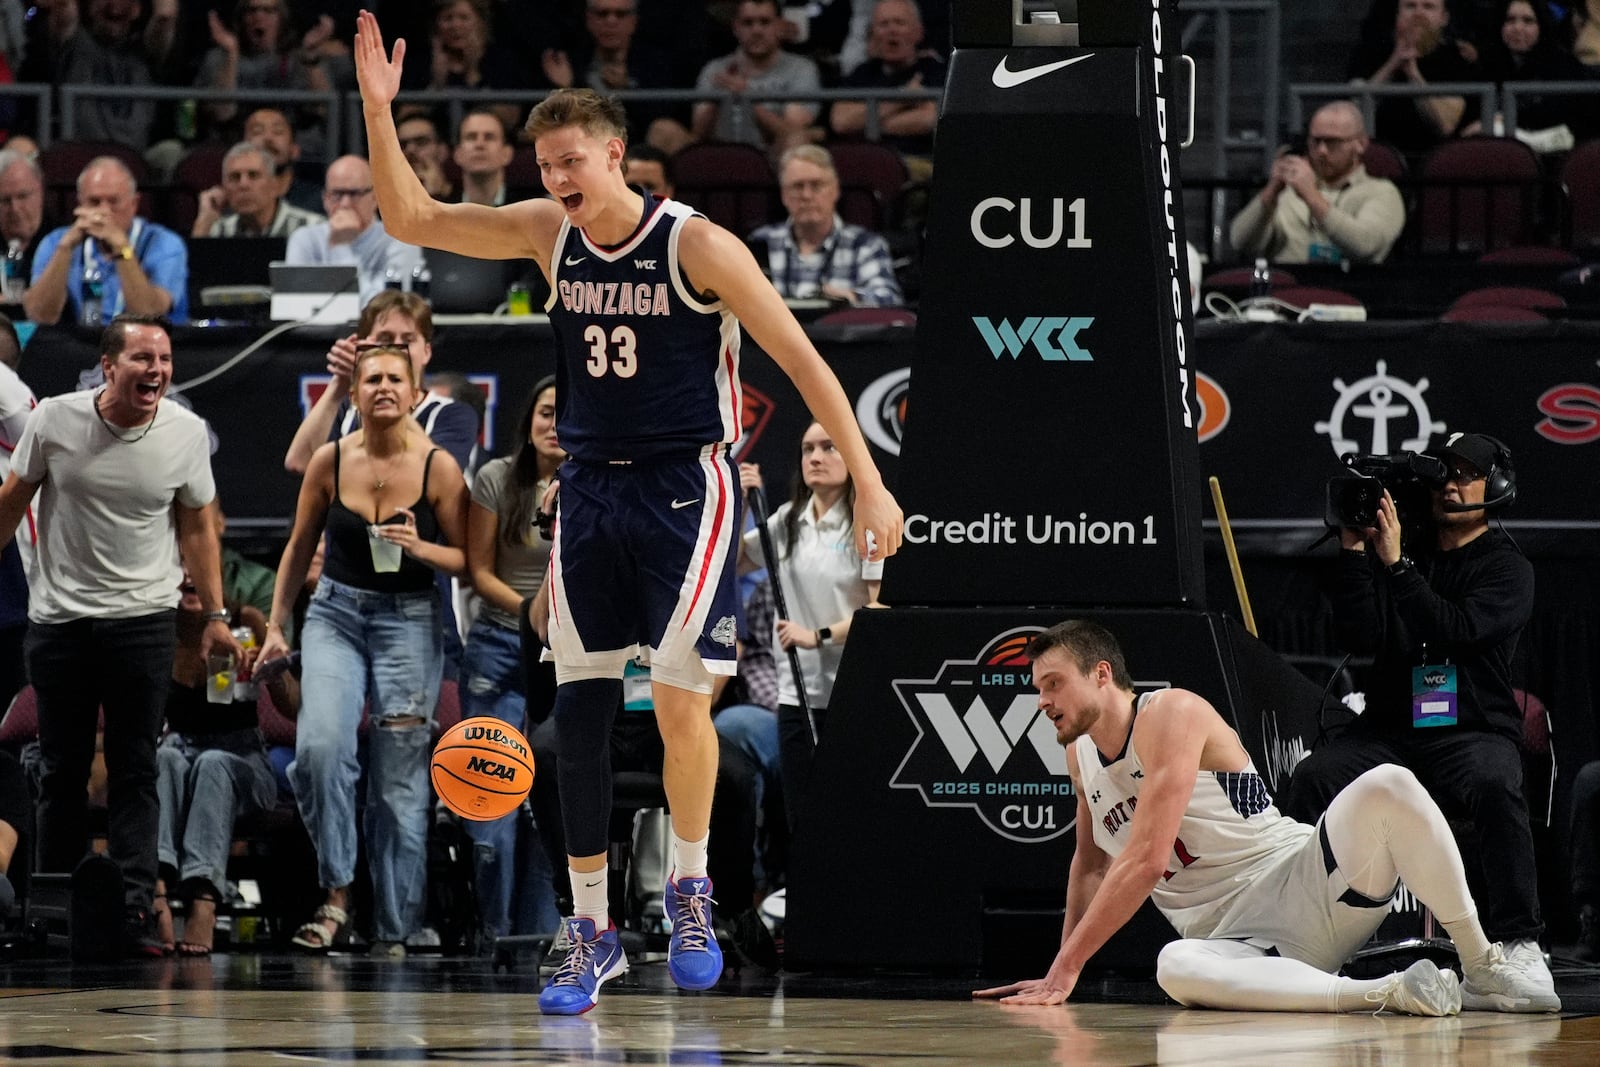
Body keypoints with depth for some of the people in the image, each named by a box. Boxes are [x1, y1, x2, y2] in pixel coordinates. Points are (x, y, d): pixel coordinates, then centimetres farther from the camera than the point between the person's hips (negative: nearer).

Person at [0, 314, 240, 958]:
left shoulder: (186, 432, -4)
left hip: (143, 620, 0)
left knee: (136, 773, -3)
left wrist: (215, 616, 5)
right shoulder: (54, 420, -8)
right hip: (58, 617, 0)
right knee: (62, 771, 8)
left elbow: (197, 528, 8)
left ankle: (133, 910, -6)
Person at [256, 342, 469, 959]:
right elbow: (300, 547, 10)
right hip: (336, 614, 1)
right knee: (321, 746, -24)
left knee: (400, 782, 0)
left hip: (410, 623, -1)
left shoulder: (438, 468, -7)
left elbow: (468, 560, 0)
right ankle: (337, 896, -12)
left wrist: (419, 547, -19)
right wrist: (275, 625, 11)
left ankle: (393, 933, 9)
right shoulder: (330, 461, -3)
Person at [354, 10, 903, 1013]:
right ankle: (593, 934, 7)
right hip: (590, 489, 5)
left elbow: (801, 358, -11)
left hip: (687, 488, -5)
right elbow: (413, 218, 5)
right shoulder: (548, 233, 2)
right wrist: (379, 111, -10)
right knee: (580, 711, 0)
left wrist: (868, 479, -15)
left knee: (679, 699, -13)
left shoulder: (696, 244, -13)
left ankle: (691, 891, 11)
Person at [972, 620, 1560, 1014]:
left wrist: (1065, 968, -20)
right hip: (1242, 942, 4)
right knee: (1176, 967, -37)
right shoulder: (1081, 755, 14)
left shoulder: (1171, 715, -11)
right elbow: (1091, 865, 31)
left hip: (1303, 885, -4)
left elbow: (1146, 862, -20)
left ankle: (1483, 967, -22)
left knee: (1388, 786, -35)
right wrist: (1061, 971, 23)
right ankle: (1384, 993, -37)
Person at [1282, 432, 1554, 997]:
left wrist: (1396, 565, -17)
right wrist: (1354, 550, -5)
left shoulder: (1508, 570, 4)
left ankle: (1519, 942, -35)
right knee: (1314, 776, -26)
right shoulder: (1404, 551, 14)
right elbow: (1358, 637, 2)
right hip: (1389, 729, 3)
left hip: (1474, 732, -3)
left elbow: (1459, 631, -15)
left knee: (1495, 788, -37)